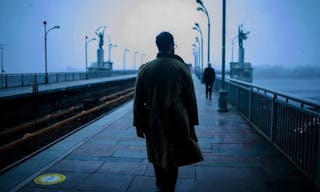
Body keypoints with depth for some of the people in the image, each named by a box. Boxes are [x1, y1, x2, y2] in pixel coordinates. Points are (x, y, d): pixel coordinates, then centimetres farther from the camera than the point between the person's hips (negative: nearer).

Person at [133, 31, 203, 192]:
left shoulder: (145, 69, -2)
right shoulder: (182, 68, -5)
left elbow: (138, 100, -2)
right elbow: (190, 99, -3)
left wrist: (138, 124, 5)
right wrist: (192, 122, 6)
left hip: (153, 123, 2)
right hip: (177, 122, -2)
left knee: (157, 156, 20)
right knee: (172, 160, 9)